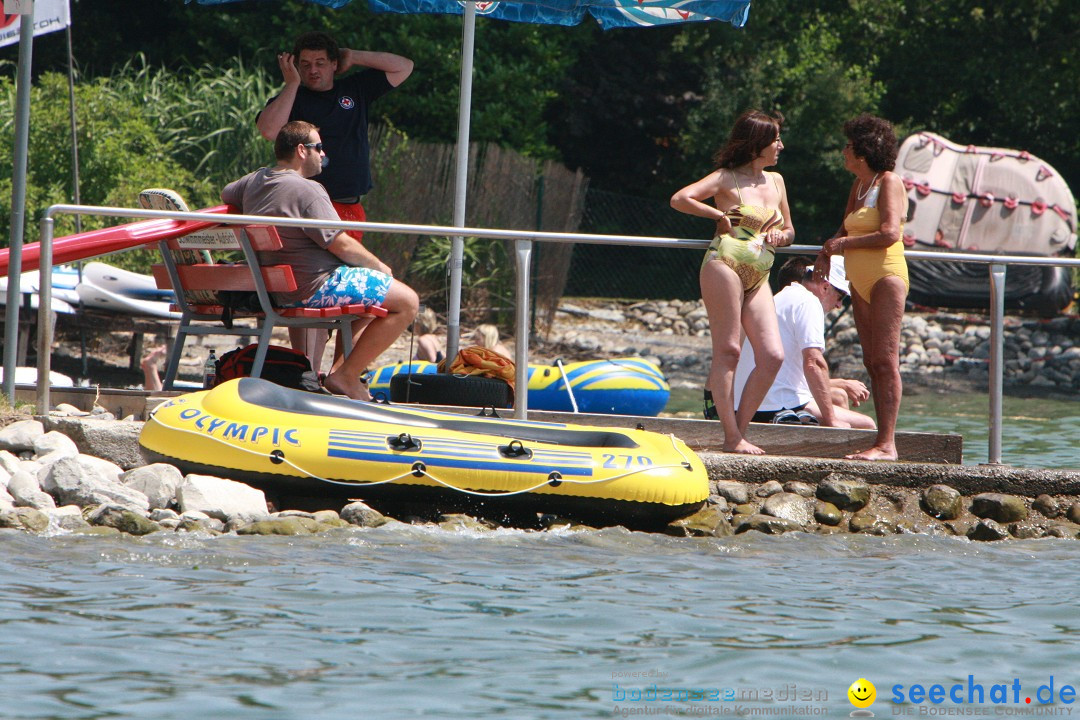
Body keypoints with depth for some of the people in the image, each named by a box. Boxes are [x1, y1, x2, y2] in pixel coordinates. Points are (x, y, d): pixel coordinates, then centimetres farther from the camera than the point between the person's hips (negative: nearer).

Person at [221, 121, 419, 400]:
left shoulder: (254, 181, 6)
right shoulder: (306, 190, -21)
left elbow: (226, 194, 29)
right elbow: (341, 245, -20)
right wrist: (379, 266, -2)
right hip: (315, 289, -10)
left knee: (373, 292, 30)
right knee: (406, 301, -8)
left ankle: (339, 367, 21)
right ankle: (346, 375, -5)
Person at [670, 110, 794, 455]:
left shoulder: (776, 181, 19)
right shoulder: (727, 179, 1)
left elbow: (789, 230, 28)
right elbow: (679, 199, -9)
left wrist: (781, 236, 4)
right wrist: (721, 215, -2)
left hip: (758, 279, 7)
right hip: (726, 264, -7)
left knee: (772, 355, -6)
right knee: (728, 351, -7)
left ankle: (739, 429, 2)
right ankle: (732, 437, -7)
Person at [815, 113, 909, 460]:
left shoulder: (889, 183, -7)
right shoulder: (859, 186, 18)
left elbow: (890, 233, -18)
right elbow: (846, 229, 29)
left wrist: (845, 244, -8)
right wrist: (828, 250, 8)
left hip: (886, 276, -9)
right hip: (861, 282, 9)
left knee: (885, 360, -13)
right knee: (873, 363, 4)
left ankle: (887, 444, -18)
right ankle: (883, 442, 3)